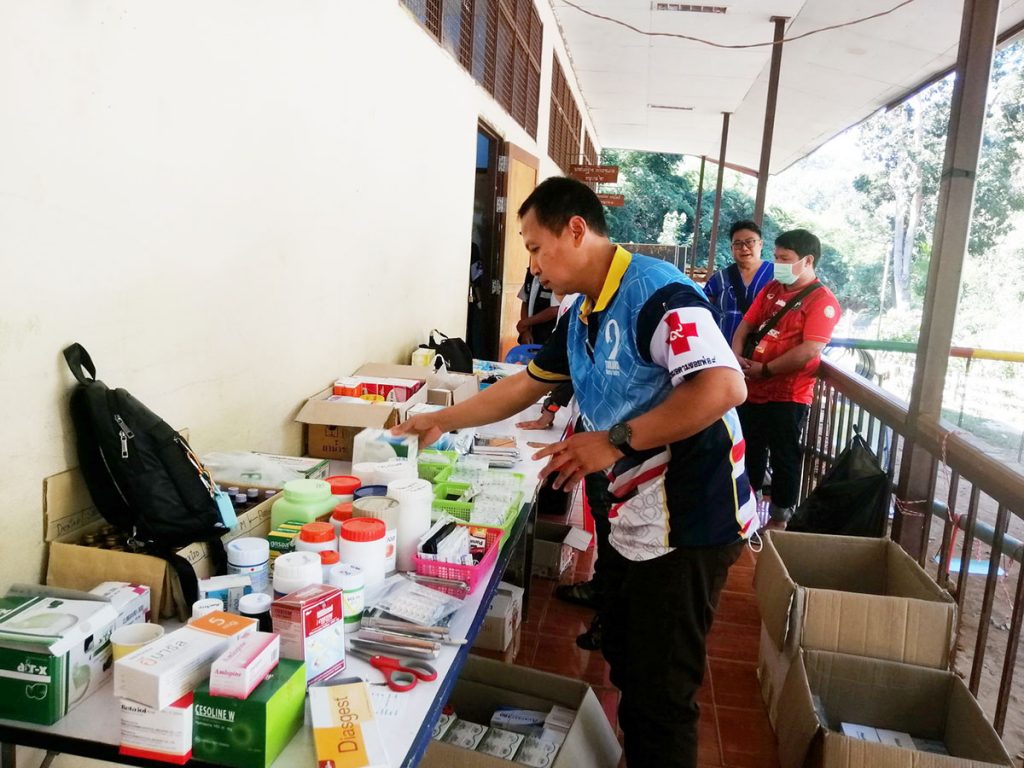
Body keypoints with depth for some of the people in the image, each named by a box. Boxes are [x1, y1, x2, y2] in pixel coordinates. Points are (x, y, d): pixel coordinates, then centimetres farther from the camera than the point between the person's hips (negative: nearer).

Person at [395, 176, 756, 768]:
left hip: (687, 523, -9)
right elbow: (528, 385, 22)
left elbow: (725, 386, -29)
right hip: (634, 520, 9)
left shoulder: (656, 292, -18)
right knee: (627, 665, 23)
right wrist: (441, 422, 22)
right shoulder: (581, 316, 11)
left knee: (661, 694, 3)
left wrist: (615, 441, -26)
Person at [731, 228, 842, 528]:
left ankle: (779, 519, 20)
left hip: (788, 396, -7)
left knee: (784, 458, 6)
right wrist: (737, 358, -7)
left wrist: (765, 370, -17)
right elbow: (746, 325, 12)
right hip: (752, 389, 7)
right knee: (750, 453, 19)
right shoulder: (771, 289, 11)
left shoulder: (822, 300, -12)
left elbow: (810, 350, -21)